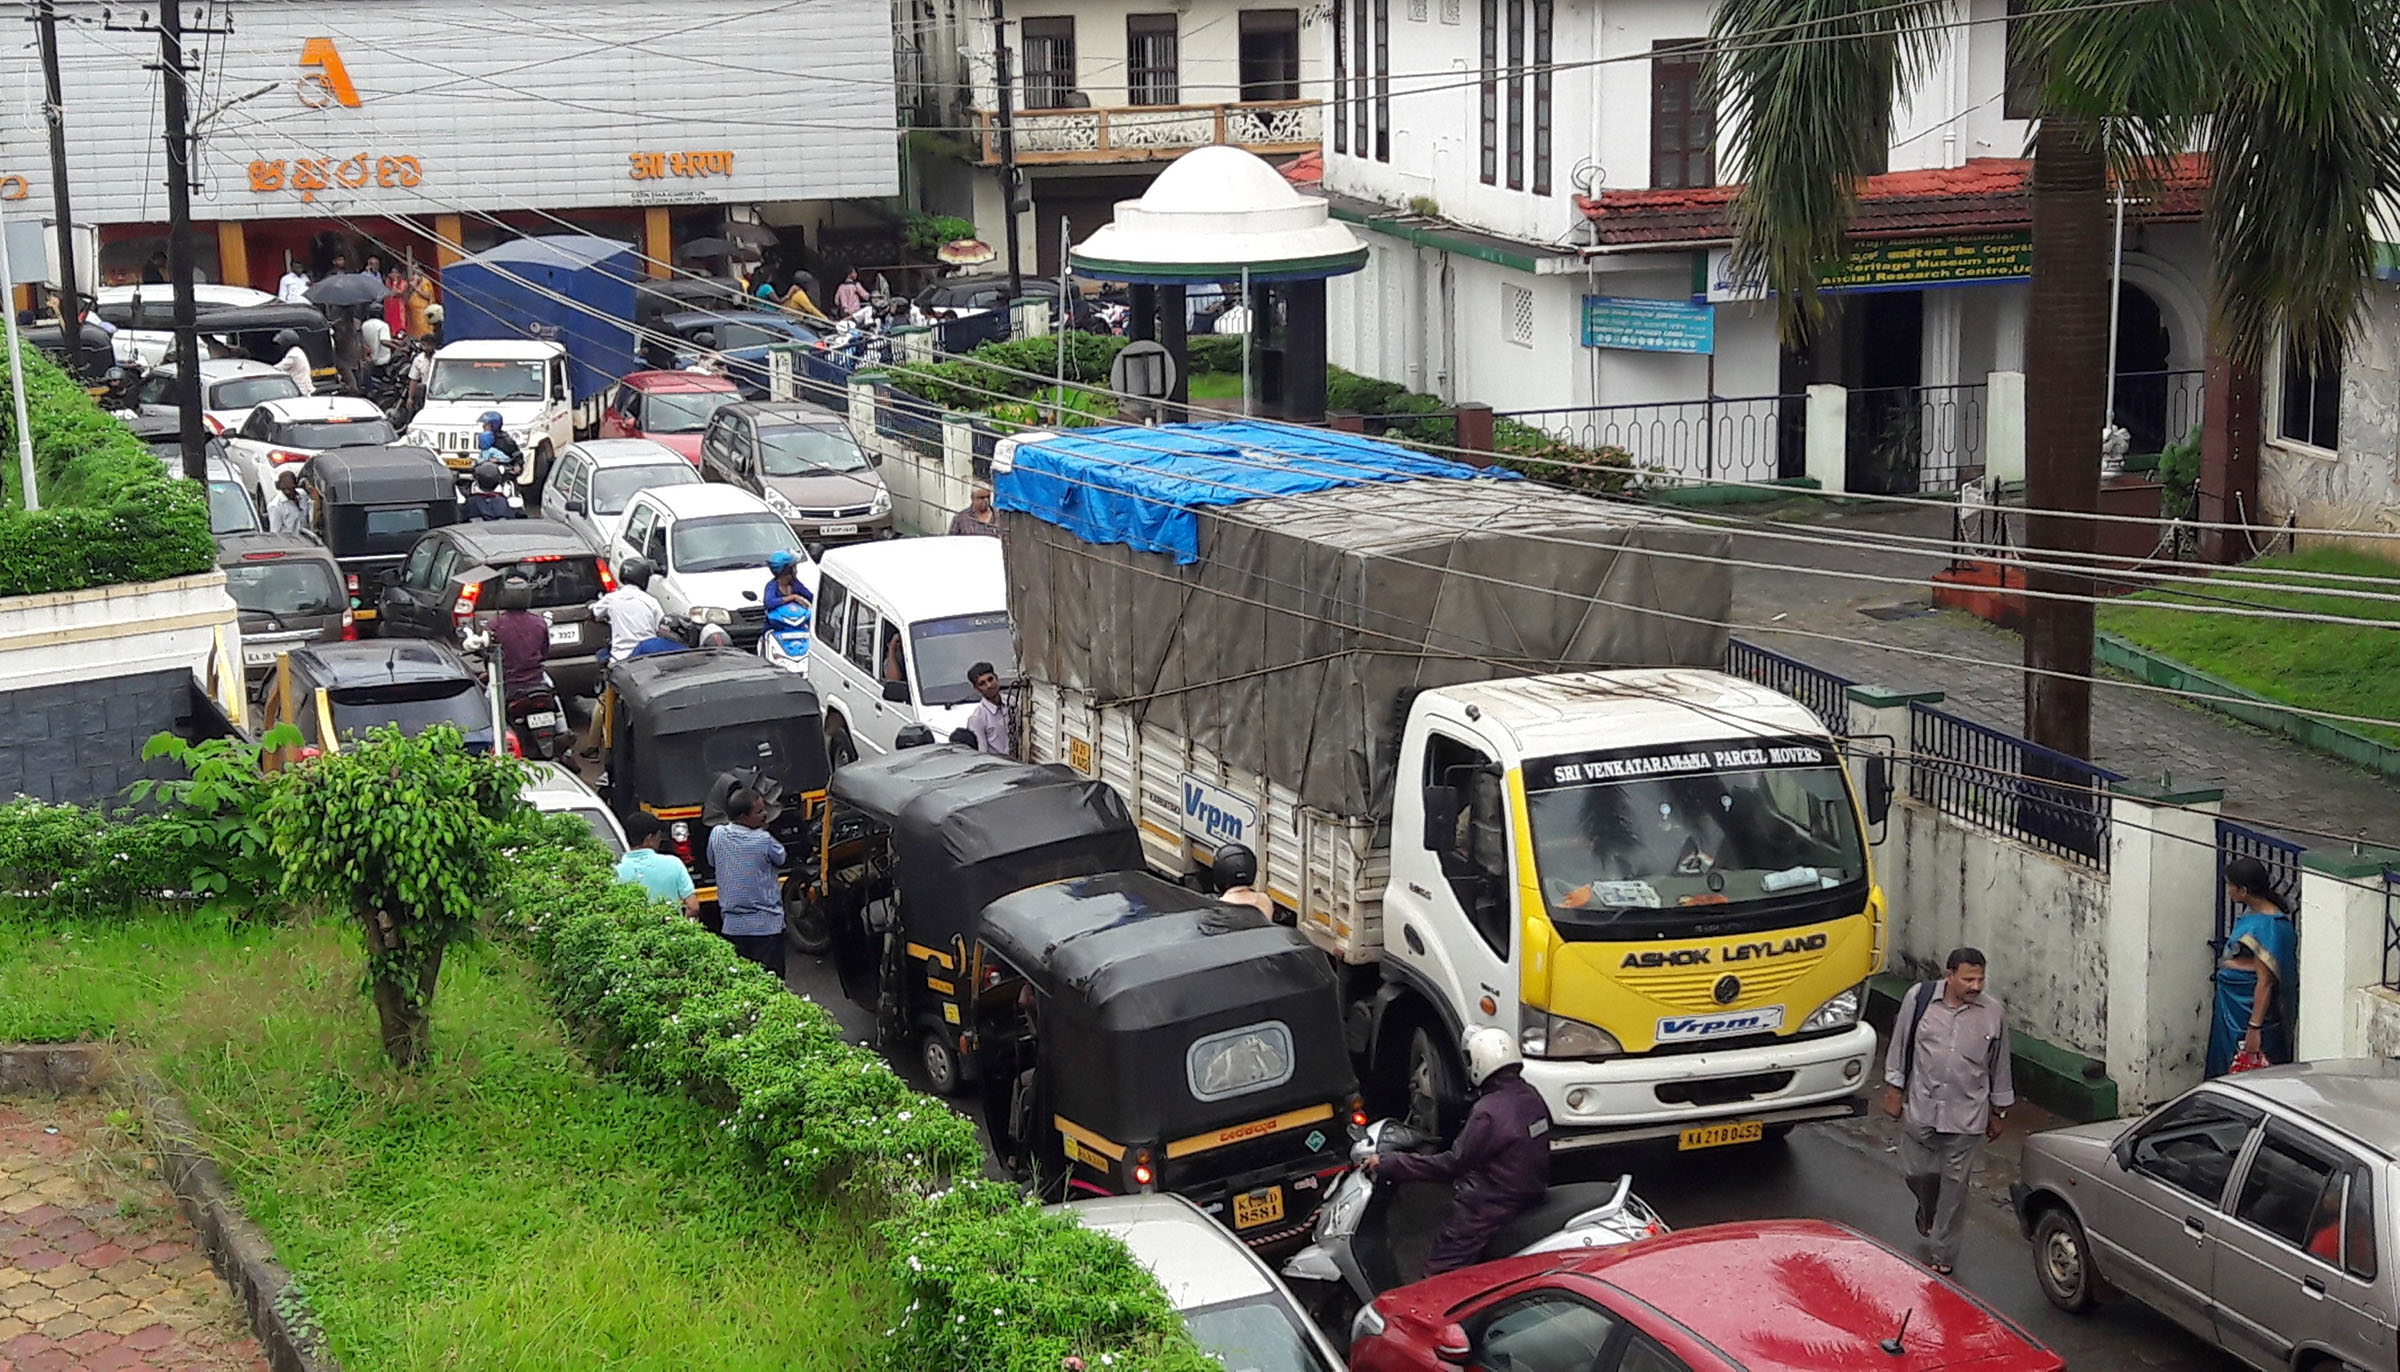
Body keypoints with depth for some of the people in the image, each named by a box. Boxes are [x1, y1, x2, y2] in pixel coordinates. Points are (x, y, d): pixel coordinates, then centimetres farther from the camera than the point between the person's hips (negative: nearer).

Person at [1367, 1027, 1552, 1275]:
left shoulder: (1489, 1112, -22)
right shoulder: (1531, 1096, 4)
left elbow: (1452, 1163, -21)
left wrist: (1387, 1164, -17)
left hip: (1492, 1207, -10)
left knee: (1438, 1273, -6)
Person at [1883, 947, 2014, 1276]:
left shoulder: (1993, 1012, -6)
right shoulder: (1918, 998, -9)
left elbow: (1999, 1067, 5)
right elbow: (1900, 1045, 2)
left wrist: (1997, 1112, 9)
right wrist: (1894, 1090, 3)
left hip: (1966, 1116, -1)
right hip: (1920, 1107, 1)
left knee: (1954, 1183, 4)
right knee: (1916, 1172, 11)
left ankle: (1943, 1253, 16)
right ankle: (1928, 1211, 45)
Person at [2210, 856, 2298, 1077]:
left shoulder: (2266, 928, -26)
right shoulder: (2251, 912, 3)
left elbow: (2265, 982, -25)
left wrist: (2254, 1028, -24)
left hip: (2250, 1012, -9)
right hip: (2232, 1007, 9)